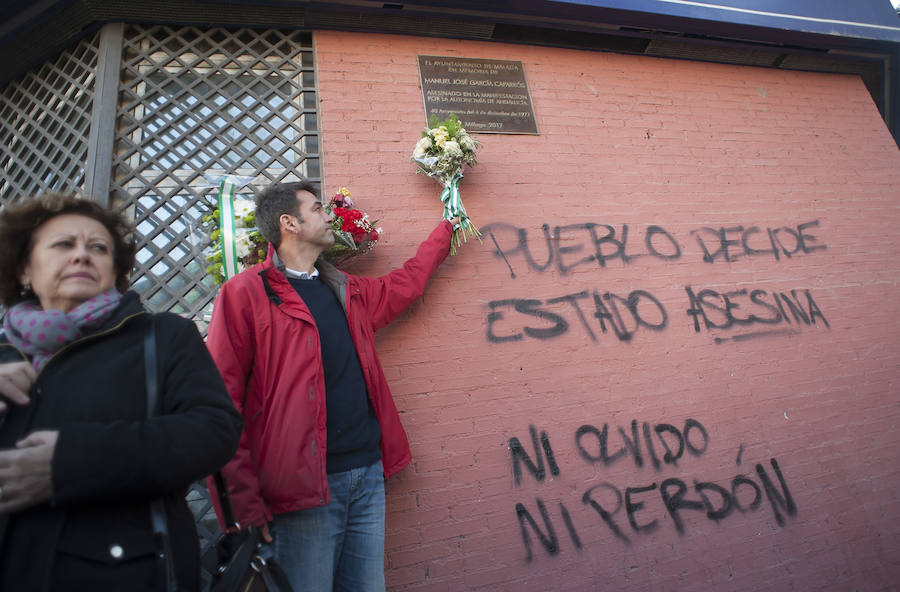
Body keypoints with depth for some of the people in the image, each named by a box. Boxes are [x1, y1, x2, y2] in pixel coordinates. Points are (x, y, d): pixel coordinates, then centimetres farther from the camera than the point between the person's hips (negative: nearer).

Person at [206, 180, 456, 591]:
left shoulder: (347, 292, 14)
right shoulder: (245, 292, -6)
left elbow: (408, 281, 30)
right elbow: (222, 400, -10)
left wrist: (447, 226, 38)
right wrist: (245, 504, -12)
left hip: (368, 474, 6)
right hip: (303, 484, -6)